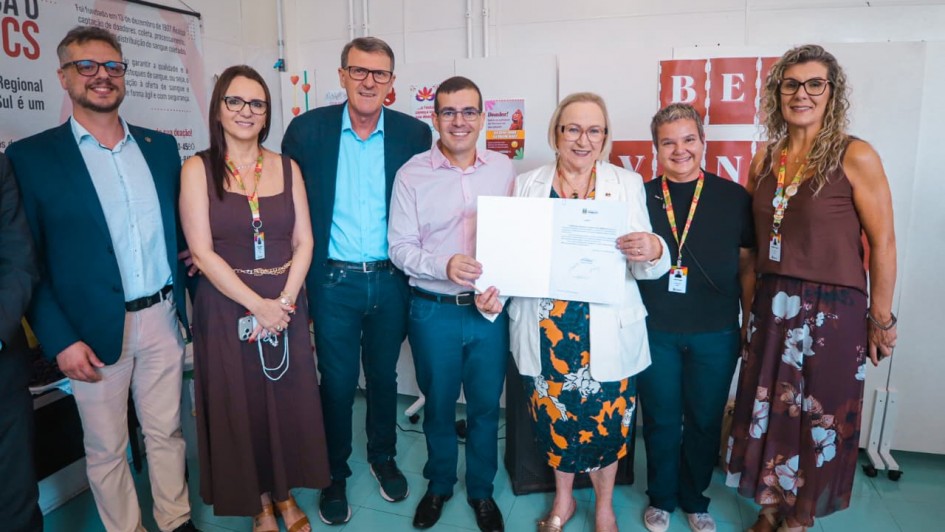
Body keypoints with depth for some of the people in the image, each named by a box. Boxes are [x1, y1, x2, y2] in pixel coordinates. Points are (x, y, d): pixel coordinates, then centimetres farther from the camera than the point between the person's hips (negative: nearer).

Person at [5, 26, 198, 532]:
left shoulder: (161, 146, 7)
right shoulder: (30, 156, -4)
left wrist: (188, 300, 2)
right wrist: (60, 339, -11)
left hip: (161, 318, 3)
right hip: (93, 331, -3)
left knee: (166, 432, 16)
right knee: (105, 448, 12)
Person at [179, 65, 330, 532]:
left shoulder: (286, 168, 5)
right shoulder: (198, 169, -4)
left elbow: (304, 241, 2)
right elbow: (202, 252, -10)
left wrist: (285, 301, -10)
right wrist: (257, 304, -14)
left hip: (286, 303, 3)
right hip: (226, 305, -2)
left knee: (289, 401, 9)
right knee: (239, 404, 8)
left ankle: (285, 493, 32)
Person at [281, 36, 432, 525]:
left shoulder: (414, 134, -3)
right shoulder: (307, 130, -3)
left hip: (391, 281, 1)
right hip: (333, 282, -1)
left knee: (384, 376, 17)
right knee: (337, 382, 10)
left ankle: (383, 456, 41)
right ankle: (335, 474, 32)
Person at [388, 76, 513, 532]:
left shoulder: (504, 169, 1)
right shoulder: (412, 173, -5)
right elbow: (400, 247, -6)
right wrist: (444, 266, -22)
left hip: (490, 308, 1)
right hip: (434, 310, -1)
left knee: (486, 406, 14)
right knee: (438, 404, 17)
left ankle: (481, 490, 38)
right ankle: (439, 484, 42)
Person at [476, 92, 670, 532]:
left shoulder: (628, 184, 1)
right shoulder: (527, 185, 4)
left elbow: (644, 268, -1)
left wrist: (653, 252, -24)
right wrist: (492, 294, -14)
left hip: (606, 334, -1)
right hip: (544, 331, 1)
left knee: (606, 418, 10)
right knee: (554, 415, 13)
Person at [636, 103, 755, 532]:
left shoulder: (735, 198, -1)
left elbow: (748, 267, 3)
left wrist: (750, 328, 2)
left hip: (715, 335, 0)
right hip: (654, 331, 0)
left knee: (705, 421, 14)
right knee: (661, 420, 12)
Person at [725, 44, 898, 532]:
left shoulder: (855, 157, -10)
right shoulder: (766, 159, 5)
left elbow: (883, 243, -7)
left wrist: (881, 318, -5)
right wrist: (752, 302, 10)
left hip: (833, 308, -4)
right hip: (772, 304, 4)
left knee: (819, 416, 10)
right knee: (767, 409, 13)